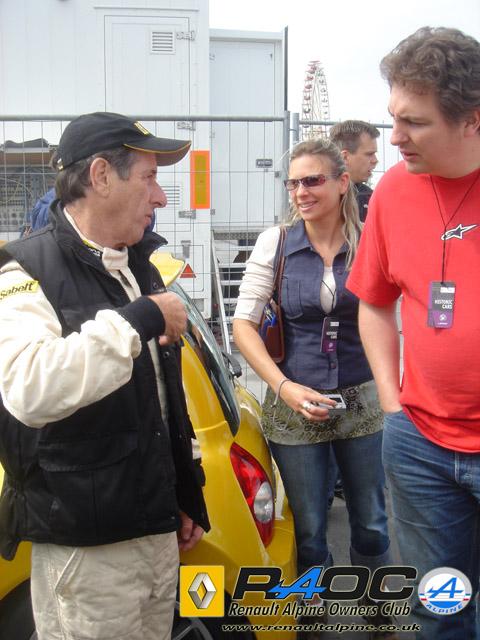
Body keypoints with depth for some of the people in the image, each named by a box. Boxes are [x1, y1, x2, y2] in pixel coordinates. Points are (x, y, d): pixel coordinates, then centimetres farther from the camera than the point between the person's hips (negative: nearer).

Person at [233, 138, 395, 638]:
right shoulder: (275, 243, -5)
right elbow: (243, 324, -5)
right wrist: (285, 387, -14)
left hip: (360, 403, 1)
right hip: (293, 405, -1)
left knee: (371, 524, 16)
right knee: (309, 531, 12)